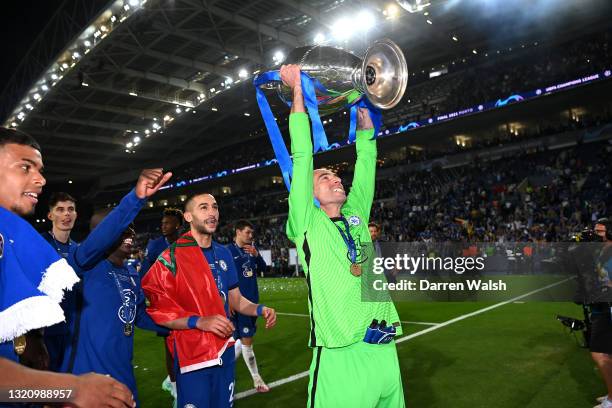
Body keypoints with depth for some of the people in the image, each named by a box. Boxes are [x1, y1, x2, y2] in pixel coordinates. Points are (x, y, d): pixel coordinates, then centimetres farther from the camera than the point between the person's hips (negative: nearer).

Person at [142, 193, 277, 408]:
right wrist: (199, 321, -23)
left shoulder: (224, 254, 7)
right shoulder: (171, 258, -13)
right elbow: (156, 310, -13)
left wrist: (260, 309, -3)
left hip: (225, 351, 6)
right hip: (192, 356, -6)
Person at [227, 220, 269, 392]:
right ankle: (257, 379, 11)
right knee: (247, 341, -2)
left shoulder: (252, 248, 8)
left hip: (253, 300, 7)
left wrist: (256, 254, -12)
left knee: (243, 339, 16)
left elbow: (263, 267, 6)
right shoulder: (228, 251, -12)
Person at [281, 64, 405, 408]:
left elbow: (366, 161, 20)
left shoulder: (356, 215, 14)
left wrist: (365, 114, 25)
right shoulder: (307, 222, 1)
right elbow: (303, 157, -4)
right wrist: (298, 89, 0)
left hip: (385, 351, 6)